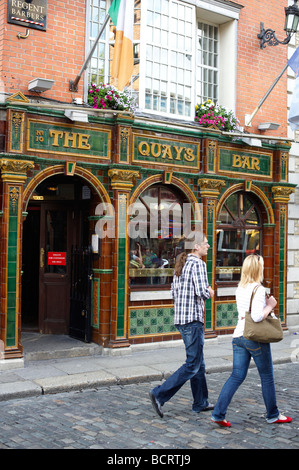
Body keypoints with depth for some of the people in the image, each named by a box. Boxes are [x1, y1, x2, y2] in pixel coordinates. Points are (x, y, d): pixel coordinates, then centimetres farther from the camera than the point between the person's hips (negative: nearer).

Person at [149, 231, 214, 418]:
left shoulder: (181, 263, 14)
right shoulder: (198, 263, -13)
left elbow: (174, 291, 17)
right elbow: (202, 292, -22)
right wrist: (210, 292, 0)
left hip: (181, 318, 10)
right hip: (193, 320, -10)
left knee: (199, 363, 17)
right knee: (193, 365, -4)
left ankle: (201, 402, 24)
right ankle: (160, 394, -5)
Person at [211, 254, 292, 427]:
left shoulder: (240, 288, 8)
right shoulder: (259, 289, -16)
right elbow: (257, 316, -24)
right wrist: (270, 305, -9)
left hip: (239, 336, 7)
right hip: (255, 338, -7)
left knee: (237, 376, 9)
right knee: (267, 377, 11)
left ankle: (218, 413, 3)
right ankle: (272, 415, 26)